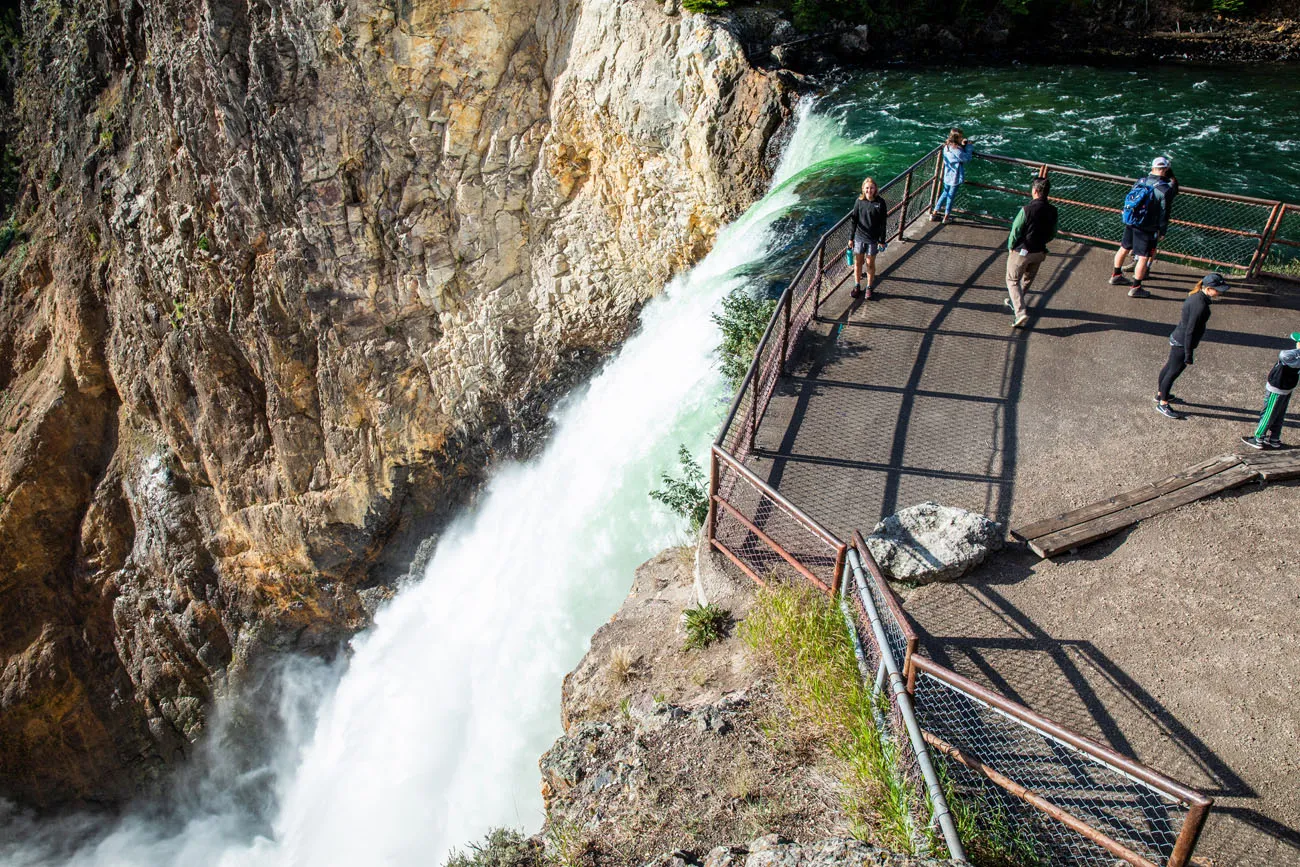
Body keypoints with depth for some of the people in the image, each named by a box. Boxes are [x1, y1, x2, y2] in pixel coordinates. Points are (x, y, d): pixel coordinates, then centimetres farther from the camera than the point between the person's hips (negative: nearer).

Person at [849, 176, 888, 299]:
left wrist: (882, 241, -5)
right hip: (859, 237, 2)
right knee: (857, 262, 10)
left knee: (870, 264, 9)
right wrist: (851, 238, 3)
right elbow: (854, 220, 2)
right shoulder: (859, 201, -5)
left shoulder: (880, 202, -10)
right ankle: (857, 286, 27)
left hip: (873, 239, -2)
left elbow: (883, 223, -5)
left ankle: (869, 288, 23)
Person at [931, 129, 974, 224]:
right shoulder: (956, 150, -25)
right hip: (955, 177, -8)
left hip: (947, 176, 8)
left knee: (945, 194, 21)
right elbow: (966, 159, -17)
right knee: (951, 196, 6)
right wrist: (968, 146, -10)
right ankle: (946, 217, 18)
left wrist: (963, 145, -3)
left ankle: (934, 214, 24)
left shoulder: (947, 147, 2)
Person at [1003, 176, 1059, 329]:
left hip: (1022, 251, -6)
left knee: (1013, 280, 3)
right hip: (1040, 252, 6)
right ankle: (1016, 302, 43)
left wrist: (1010, 247, -1)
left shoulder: (1027, 210, -22)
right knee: (1027, 280, 23)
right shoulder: (1052, 211, -3)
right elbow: (1052, 234, 7)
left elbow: (1015, 231, -16)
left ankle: (1020, 312, -14)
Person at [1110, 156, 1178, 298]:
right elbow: (1164, 214, -12)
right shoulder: (1166, 190, -16)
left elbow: (1128, 200, 10)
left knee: (1124, 248, 22)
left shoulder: (1140, 182, 0)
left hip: (1130, 223, 6)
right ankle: (1135, 288, 8)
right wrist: (1162, 232, -1)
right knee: (1144, 257, 2)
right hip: (1147, 228, -6)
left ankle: (1116, 276, 40)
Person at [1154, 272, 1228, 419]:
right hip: (1182, 344, -9)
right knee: (1173, 372, 5)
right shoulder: (1200, 305, -28)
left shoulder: (1196, 296, 0)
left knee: (1169, 367, 24)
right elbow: (1190, 331, -26)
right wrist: (1188, 355, -19)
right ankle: (1163, 404, 20)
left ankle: (1160, 394, 44)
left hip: (1177, 339, 9)